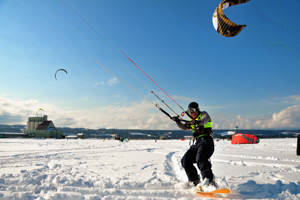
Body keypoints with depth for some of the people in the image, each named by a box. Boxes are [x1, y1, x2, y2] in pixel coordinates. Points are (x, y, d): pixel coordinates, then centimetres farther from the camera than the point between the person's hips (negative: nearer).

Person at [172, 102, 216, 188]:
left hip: (206, 140, -8)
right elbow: (184, 127, 18)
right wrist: (178, 121, 0)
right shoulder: (192, 121, 27)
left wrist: (198, 122, -41)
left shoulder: (204, 114, 5)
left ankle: (209, 179, -37)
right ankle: (196, 181, 1)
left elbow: (204, 120, -18)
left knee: (200, 159, -31)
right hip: (197, 143, 8)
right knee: (185, 161, -3)